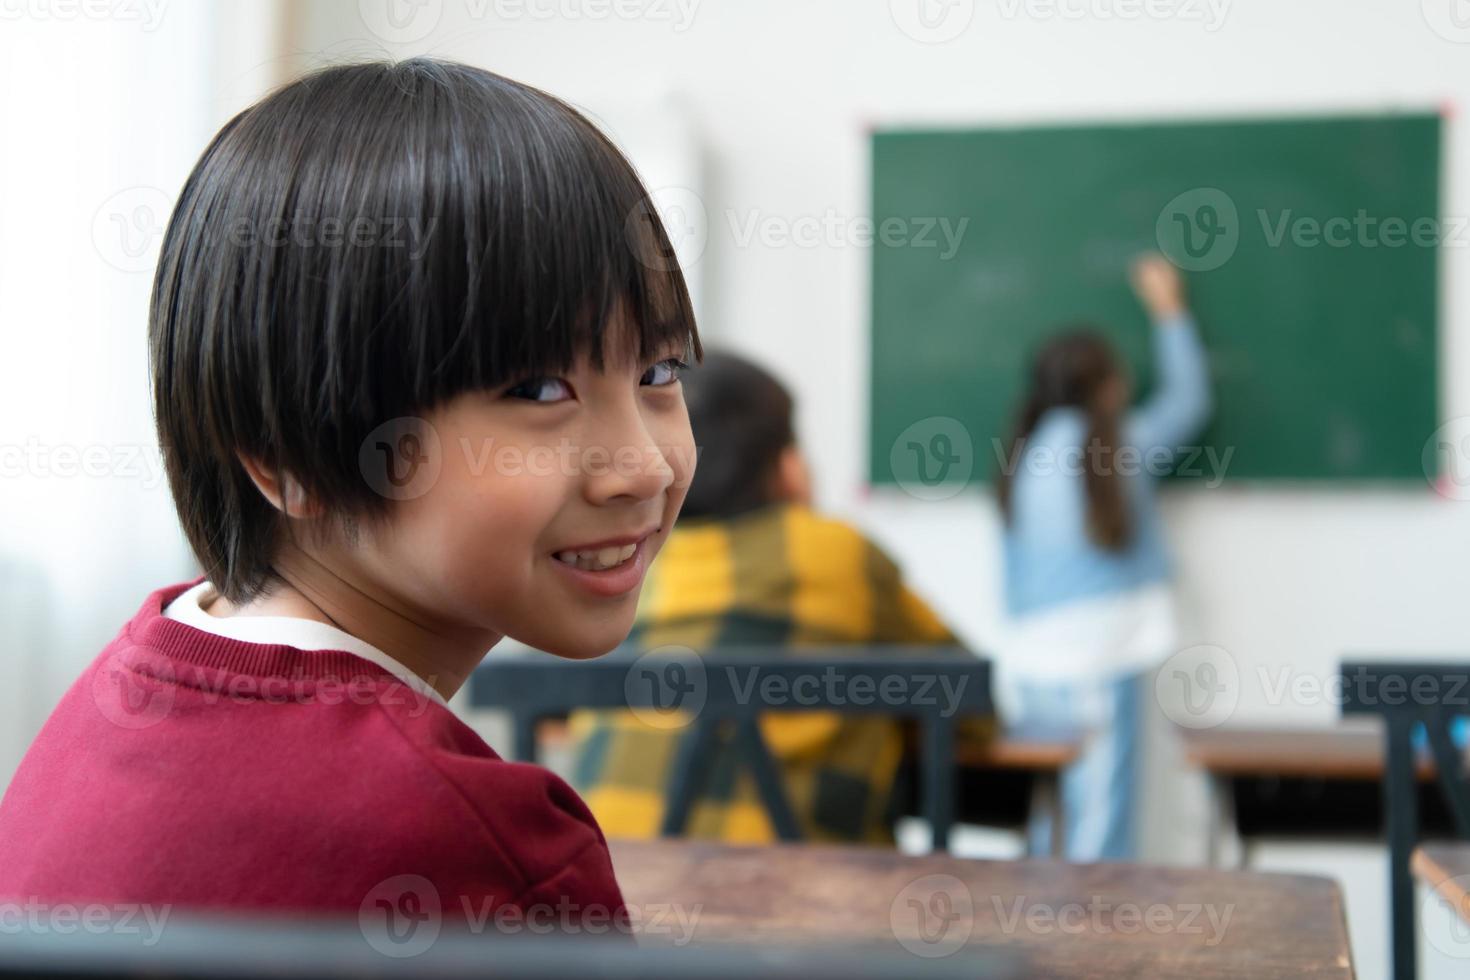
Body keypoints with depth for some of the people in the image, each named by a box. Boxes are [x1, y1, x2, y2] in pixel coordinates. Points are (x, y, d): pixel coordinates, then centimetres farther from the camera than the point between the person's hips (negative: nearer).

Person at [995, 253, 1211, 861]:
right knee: (1100, 842, -3)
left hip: (1029, 668, 6)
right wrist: (1170, 311, 25)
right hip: (1099, 664, -6)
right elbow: (1188, 399, 13)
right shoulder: (1111, 444, -4)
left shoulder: (1025, 452, 10)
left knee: (1045, 837, 9)